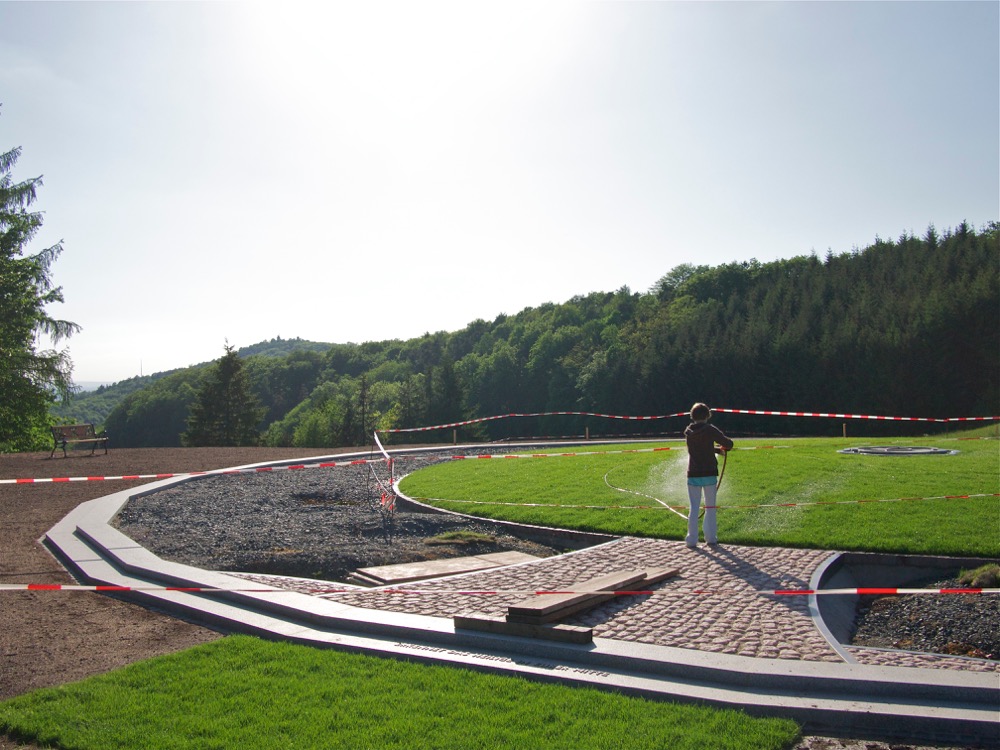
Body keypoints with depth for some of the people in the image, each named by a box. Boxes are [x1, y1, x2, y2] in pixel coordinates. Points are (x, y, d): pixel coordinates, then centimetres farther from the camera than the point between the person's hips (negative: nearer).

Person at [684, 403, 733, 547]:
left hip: (693, 474, 2)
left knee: (694, 507, 4)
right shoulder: (710, 430, -8)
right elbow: (729, 444, -7)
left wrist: (717, 449, 25)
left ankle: (692, 539, 1)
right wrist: (724, 447, 15)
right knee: (710, 507, 10)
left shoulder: (688, 432, 5)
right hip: (709, 474, -2)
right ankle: (711, 537, 15)